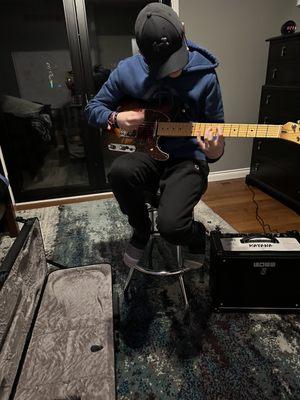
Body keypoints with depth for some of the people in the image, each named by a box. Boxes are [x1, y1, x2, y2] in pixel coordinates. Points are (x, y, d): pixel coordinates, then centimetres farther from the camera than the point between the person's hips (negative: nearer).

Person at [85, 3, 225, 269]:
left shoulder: (205, 76, -6)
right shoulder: (128, 71, -3)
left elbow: (217, 131, 0)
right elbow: (93, 108, 9)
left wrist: (215, 152, -24)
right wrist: (116, 119, -14)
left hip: (188, 159, -2)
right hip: (148, 154, 3)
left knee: (171, 226, -27)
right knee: (120, 171, -33)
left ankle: (197, 234, 14)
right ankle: (141, 230, 0)